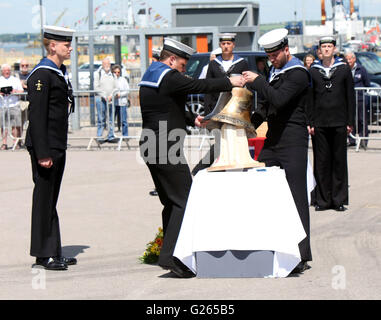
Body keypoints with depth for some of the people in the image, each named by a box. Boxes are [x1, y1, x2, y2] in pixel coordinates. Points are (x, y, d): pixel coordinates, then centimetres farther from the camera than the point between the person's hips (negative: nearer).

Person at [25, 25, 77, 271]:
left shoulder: (61, 73, 15)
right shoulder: (41, 75, -14)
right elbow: (37, 115, -19)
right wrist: (42, 153, -22)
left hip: (59, 146, 9)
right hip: (45, 146, -9)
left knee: (52, 201, 13)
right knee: (44, 199, -3)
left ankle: (54, 252, 19)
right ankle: (44, 254, 3)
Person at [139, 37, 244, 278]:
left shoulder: (149, 78, 19)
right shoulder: (169, 78, -12)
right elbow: (199, 86, -14)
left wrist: (190, 120, 26)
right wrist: (229, 83, -3)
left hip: (151, 147, 10)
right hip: (167, 149, -10)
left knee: (171, 202, 16)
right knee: (184, 201, -9)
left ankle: (170, 255, 18)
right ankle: (170, 256, -16)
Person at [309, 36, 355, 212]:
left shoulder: (344, 69, 5)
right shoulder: (313, 70, 6)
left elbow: (350, 97, 6)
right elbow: (309, 98, 7)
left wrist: (350, 122, 1)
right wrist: (310, 122, 0)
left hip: (339, 122, 0)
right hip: (319, 123, 0)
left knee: (339, 160, 2)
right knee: (321, 161, 2)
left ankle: (339, 199, 7)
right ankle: (323, 199, 8)